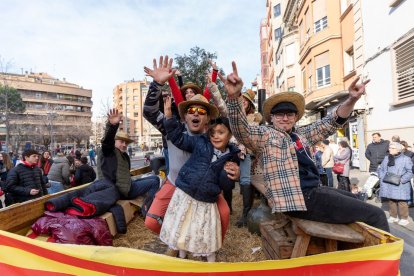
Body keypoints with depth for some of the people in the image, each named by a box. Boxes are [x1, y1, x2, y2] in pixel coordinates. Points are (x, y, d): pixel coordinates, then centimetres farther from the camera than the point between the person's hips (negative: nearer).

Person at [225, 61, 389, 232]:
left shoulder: (301, 134, 16)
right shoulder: (265, 135, -6)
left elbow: (331, 123, 15)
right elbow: (241, 130, -24)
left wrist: (351, 100, -2)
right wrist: (234, 97, -40)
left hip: (313, 191, 9)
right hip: (298, 200, -9)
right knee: (375, 215, -5)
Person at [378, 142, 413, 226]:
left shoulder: (406, 159, -5)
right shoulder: (386, 158, 11)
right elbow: (381, 169, 17)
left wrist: (402, 180, -17)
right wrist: (382, 177, 2)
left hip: (400, 186, -5)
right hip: (389, 186, 5)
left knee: (402, 202, -1)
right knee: (391, 201, 13)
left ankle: (404, 218, 14)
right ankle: (393, 216, 26)